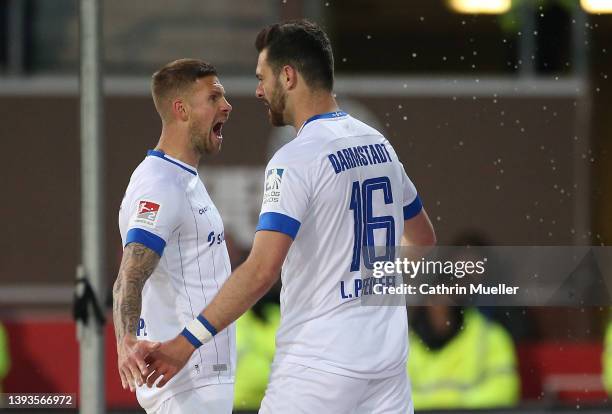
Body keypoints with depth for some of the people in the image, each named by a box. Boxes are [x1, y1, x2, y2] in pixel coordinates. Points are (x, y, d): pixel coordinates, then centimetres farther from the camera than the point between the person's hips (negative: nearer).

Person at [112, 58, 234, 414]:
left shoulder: (187, 181, 17)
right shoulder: (160, 186, -16)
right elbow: (129, 280, -29)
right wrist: (127, 343, -45)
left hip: (205, 377, 10)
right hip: (188, 381, -10)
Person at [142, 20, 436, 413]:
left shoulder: (297, 159, -13)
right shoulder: (380, 145, 10)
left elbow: (262, 270, -22)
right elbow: (424, 239, 24)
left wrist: (187, 342, -20)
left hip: (318, 363, -7)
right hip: (389, 359, 7)